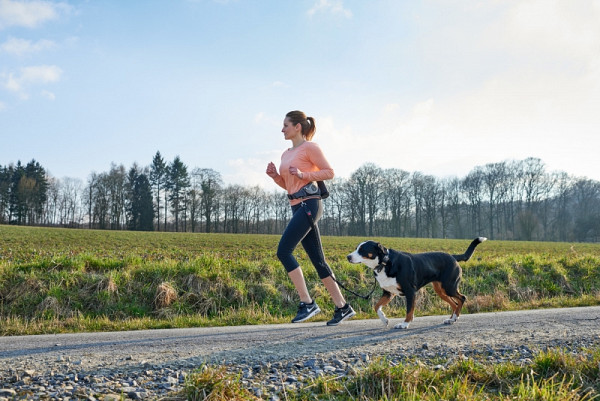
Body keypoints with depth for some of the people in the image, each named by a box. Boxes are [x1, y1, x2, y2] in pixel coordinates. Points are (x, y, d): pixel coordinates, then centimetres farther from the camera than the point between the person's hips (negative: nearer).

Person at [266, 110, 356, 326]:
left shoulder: (310, 147, -4)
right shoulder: (286, 154, 19)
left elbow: (329, 172, -7)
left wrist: (302, 174, -16)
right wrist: (274, 176, 7)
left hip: (309, 204, -9)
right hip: (297, 207, 9)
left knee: (283, 251, -16)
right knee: (317, 259, 7)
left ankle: (307, 303, -11)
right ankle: (342, 307, 12)